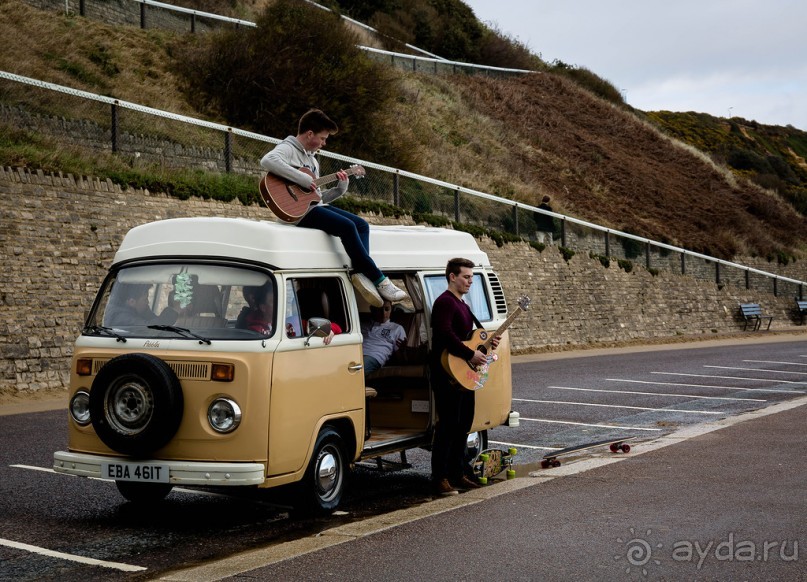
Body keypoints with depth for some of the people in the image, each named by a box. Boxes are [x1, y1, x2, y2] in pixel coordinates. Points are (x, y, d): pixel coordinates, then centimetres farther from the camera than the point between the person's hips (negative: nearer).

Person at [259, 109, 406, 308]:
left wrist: (340, 188, 6)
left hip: (315, 205, 10)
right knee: (347, 226, -24)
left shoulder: (312, 159, 24)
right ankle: (379, 280, -20)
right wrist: (304, 180, -26)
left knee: (362, 224, -2)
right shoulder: (288, 149, -4)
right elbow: (267, 161, -29)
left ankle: (361, 274, -20)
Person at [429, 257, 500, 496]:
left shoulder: (462, 305, 20)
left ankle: (457, 474, 21)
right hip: (448, 374, -10)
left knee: (464, 424, 13)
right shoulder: (445, 302, -12)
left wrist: (486, 342, 11)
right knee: (448, 425, -9)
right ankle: (440, 479, -4)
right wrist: (471, 355, -23)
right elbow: (445, 335, -25)